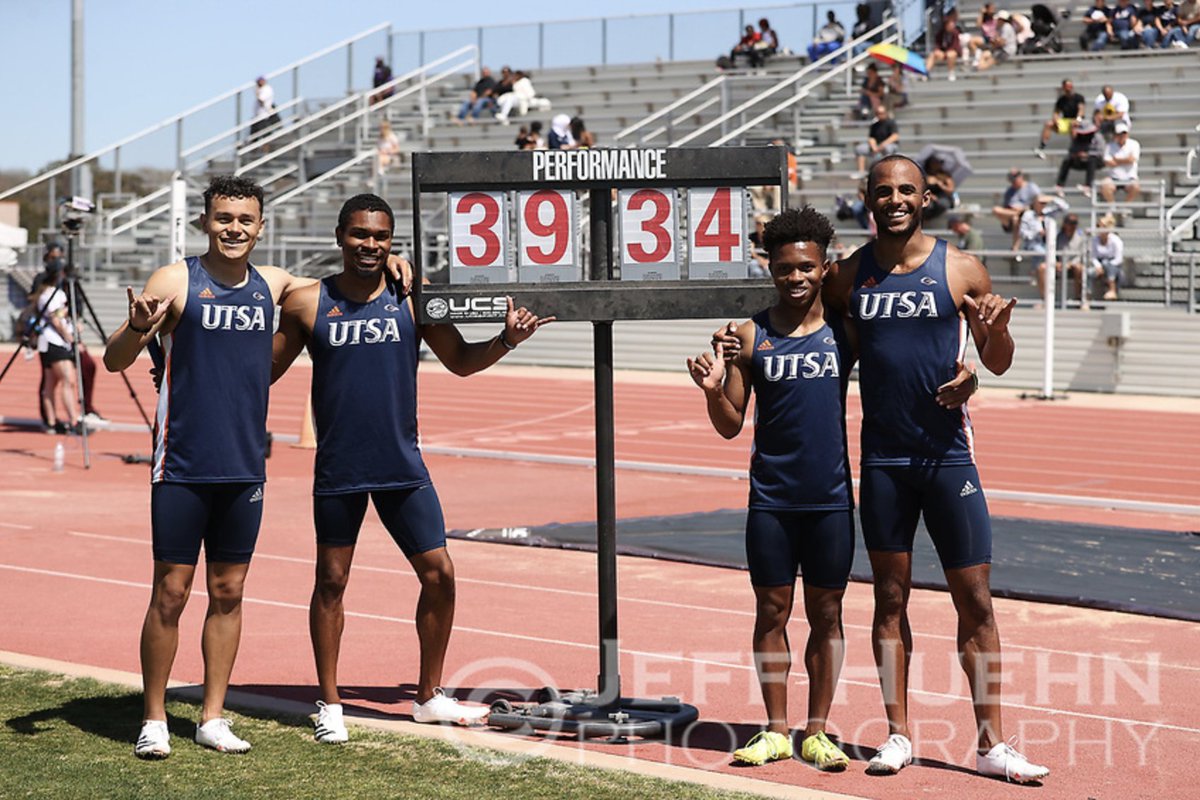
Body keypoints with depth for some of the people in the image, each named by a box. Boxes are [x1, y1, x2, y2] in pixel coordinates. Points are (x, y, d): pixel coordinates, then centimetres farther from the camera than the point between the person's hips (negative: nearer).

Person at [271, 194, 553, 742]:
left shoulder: (413, 299, 1)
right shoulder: (307, 304, -2)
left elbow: (461, 361, 10)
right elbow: (264, 370, 8)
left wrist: (507, 340, -7)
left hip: (402, 466, 2)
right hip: (338, 470, -2)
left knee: (438, 574, 2)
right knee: (331, 581, 5)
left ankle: (430, 697, 19)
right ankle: (329, 704, 18)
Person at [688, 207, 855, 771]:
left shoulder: (845, 331, 2)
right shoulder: (751, 336, 2)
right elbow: (730, 426, 4)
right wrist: (713, 391, -16)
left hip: (831, 497, 0)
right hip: (771, 497, 0)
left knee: (825, 614, 6)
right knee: (771, 612, 5)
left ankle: (816, 731, 14)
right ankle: (776, 730, 14)